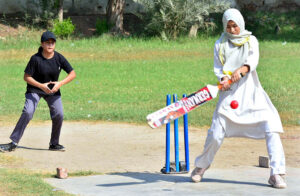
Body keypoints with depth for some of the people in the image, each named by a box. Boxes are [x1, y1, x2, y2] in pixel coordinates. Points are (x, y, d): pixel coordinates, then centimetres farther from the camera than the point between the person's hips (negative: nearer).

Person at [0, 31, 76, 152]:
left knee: (59, 115, -12)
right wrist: (41, 86, -27)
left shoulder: (59, 58, -12)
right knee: (27, 112, -21)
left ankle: (54, 144, 8)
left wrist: (60, 83, -24)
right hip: (35, 89, -3)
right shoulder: (35, 59, -19)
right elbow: (26, 77, -15)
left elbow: (72, 74, -9)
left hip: (53, 90, 3)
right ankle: (13, 143, -17)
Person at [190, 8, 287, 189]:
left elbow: (253, 60, -9)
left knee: (271, 126, -15)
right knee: (216, 133, -6)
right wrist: (223, 78, -21)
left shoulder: (251, 40, 9)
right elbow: (217, 68, 3)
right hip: (230, 93, 0)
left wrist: (241, 70, -31)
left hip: (251, 92, 0)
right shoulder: (220, 44, 11)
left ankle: (277, 174, -12)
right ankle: (202, 166, 21)